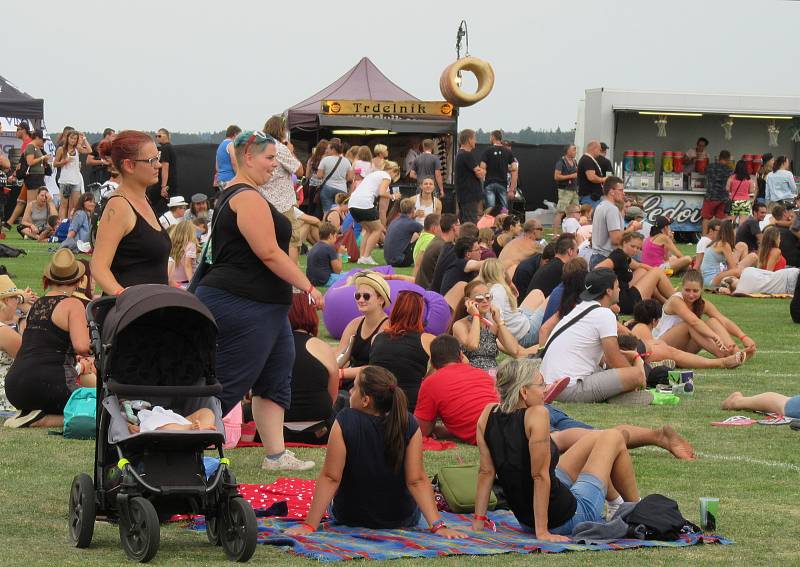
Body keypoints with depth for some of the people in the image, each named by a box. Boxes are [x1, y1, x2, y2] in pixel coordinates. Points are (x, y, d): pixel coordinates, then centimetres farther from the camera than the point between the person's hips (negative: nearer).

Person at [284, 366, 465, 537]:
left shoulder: (345, 422, -24)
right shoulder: (409, 425, -20)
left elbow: (330, 478, -23)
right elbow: (417, 481, -22)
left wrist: (309, 526, -19)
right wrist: (438, 525, -19)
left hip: (349, 517, -1)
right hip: (401, 519, 1)